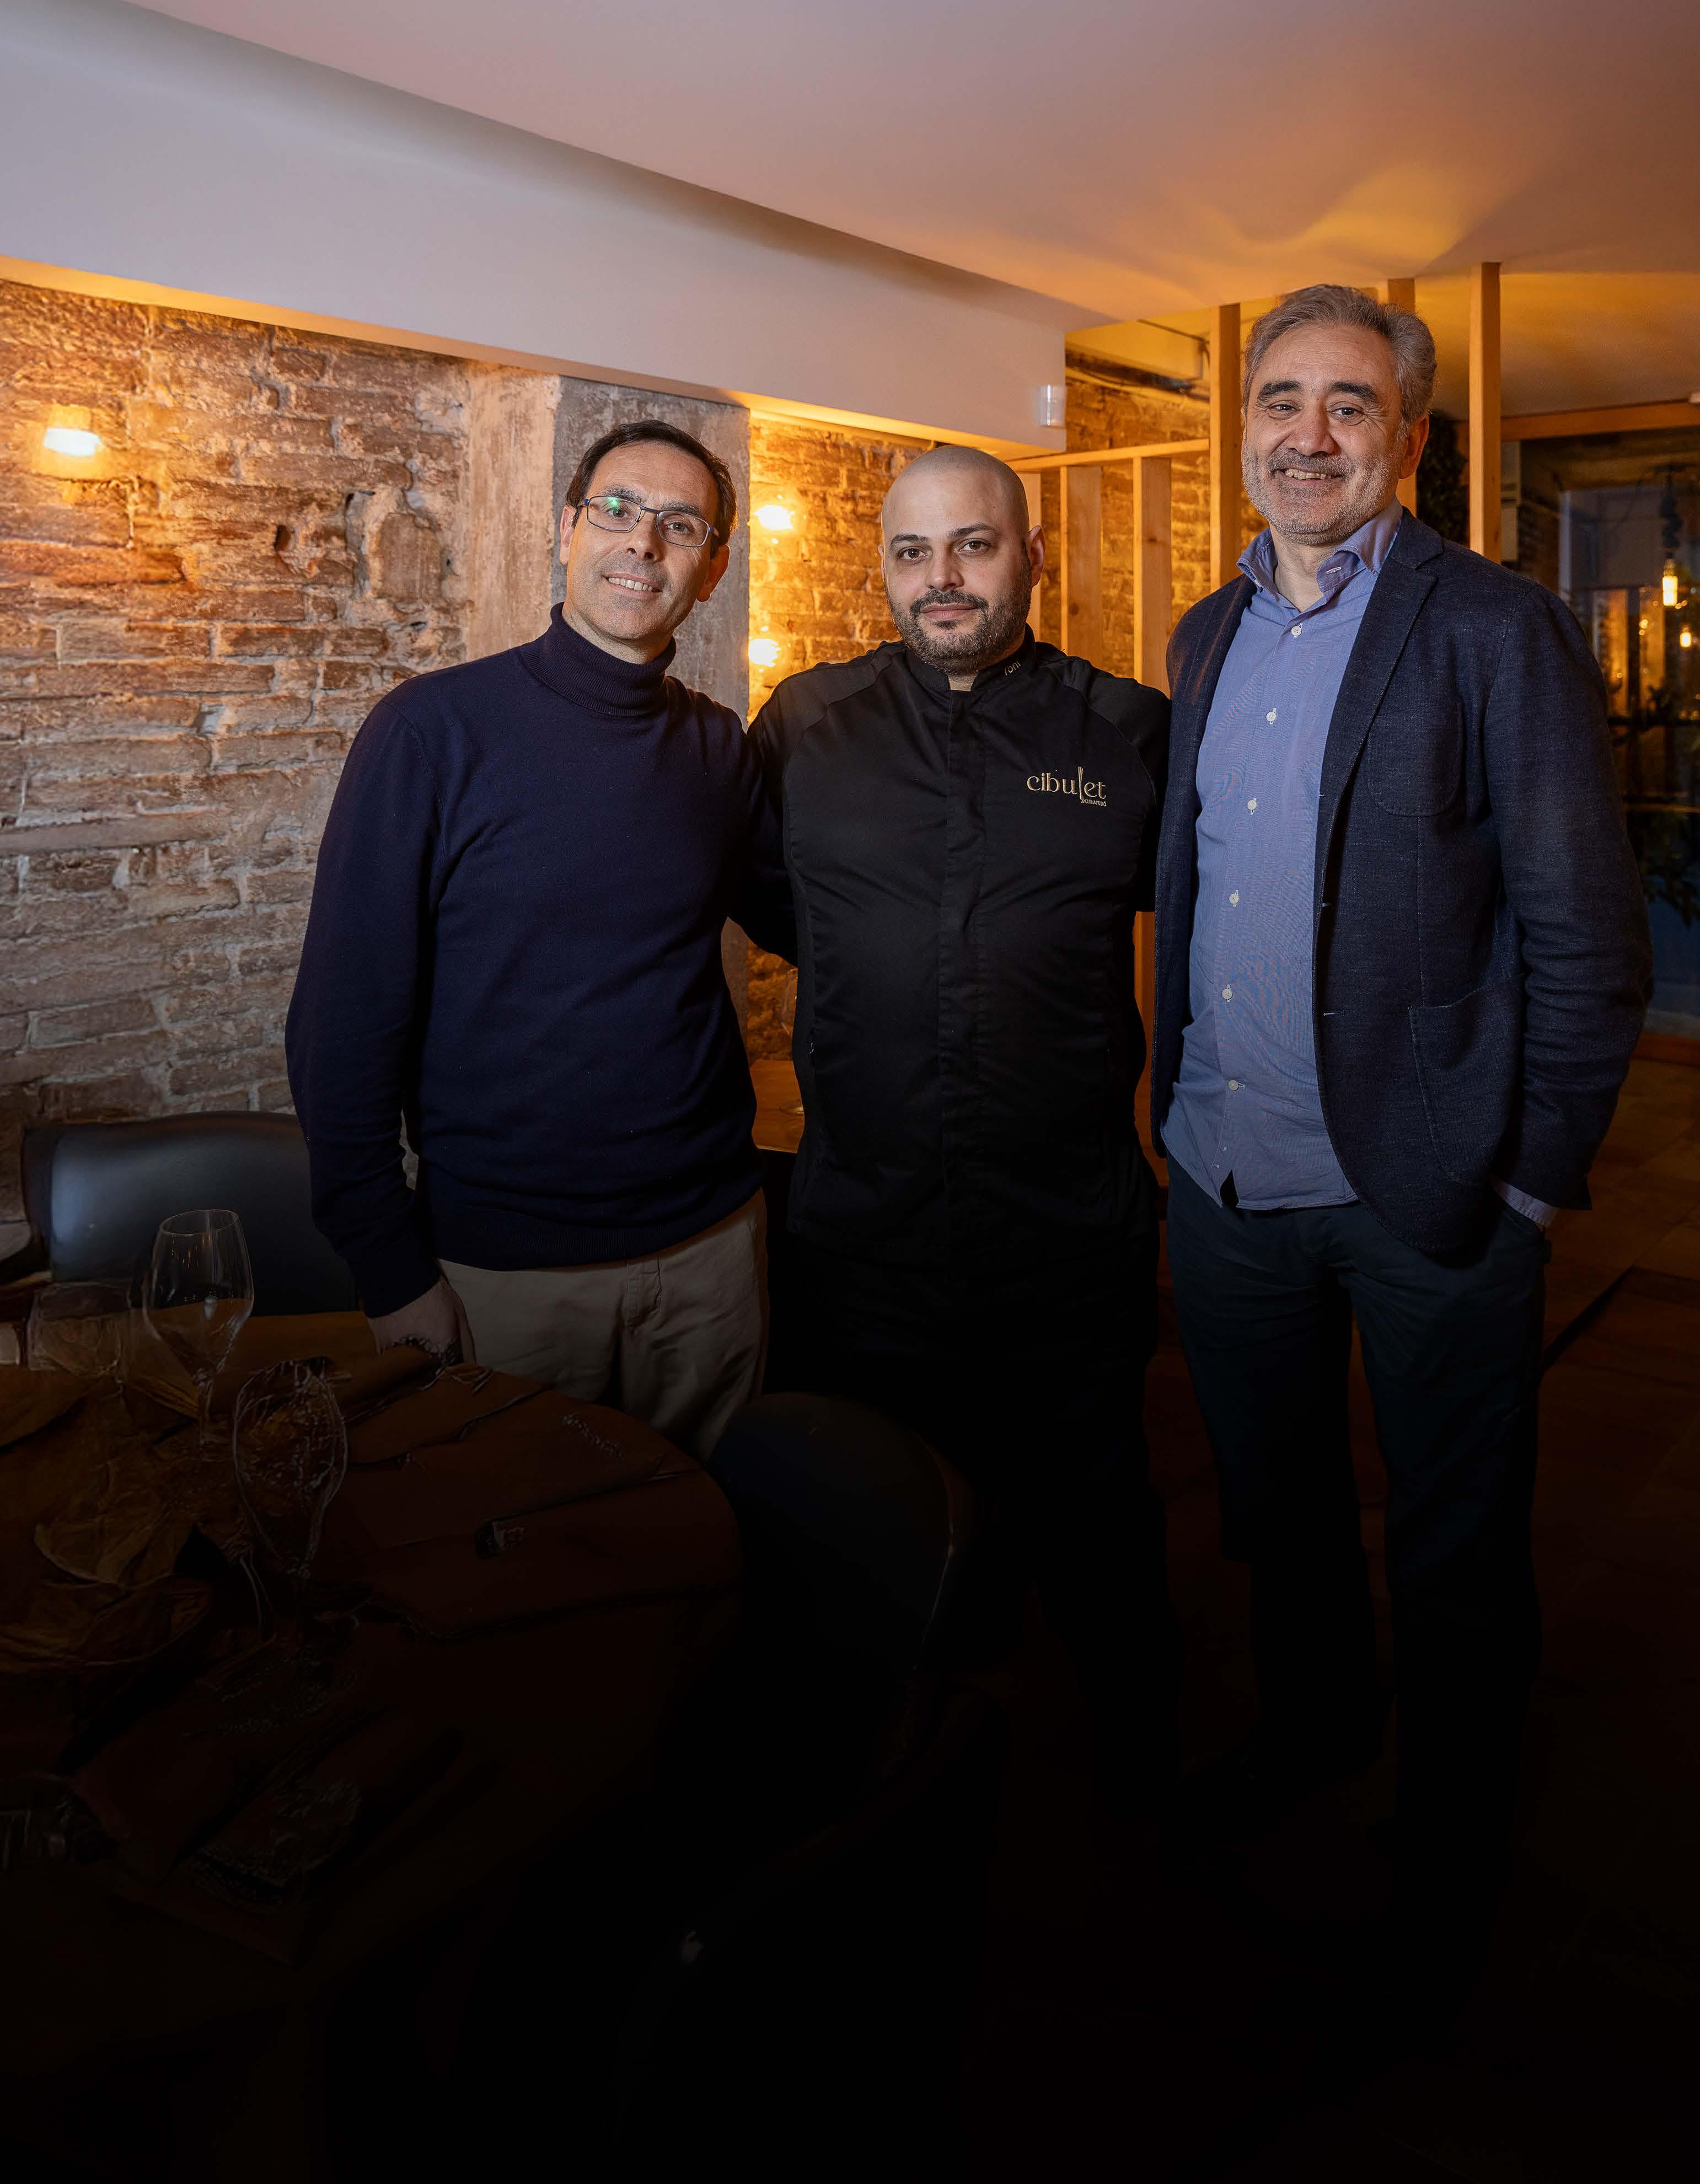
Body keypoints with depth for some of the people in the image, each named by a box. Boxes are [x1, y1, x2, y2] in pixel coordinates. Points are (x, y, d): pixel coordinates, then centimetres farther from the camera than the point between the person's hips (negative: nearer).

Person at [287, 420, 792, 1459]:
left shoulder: (719, 747, 3)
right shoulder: (436, 728, -9)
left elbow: (809, 920, 16)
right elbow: (348, 1015, -9)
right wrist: (392, 1268, -11)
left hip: (711, 1244, 4)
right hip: (503, 1264, -3)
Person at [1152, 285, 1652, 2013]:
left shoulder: (1504, 634, -9)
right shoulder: (1204, 640, 9)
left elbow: (1586, 937, -10)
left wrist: (1538, 1179, -11)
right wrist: (1177, 1097, 9)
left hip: (1427, 1191, -5)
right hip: (1225, 1177, 5)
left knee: (1455, 1553, 12)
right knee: (1271, 1502, 22)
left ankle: (1447, 1849, 35)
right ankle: (1309, 1723, 48)